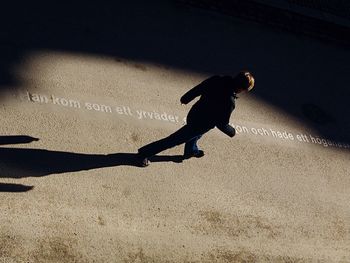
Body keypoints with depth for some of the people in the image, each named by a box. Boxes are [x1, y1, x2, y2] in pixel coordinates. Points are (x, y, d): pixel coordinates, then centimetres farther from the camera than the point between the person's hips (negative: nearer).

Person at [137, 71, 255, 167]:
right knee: (175, 139, 11)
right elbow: (222, 124, -22)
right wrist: (232, 132, -1)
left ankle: (191, 151, 65)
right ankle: (145, 153, 23)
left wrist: (185, 99, 17)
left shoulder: (216, 80, -16)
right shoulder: (229, 102, -34)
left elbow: (197, 89, -1)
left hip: (193, 113, 6)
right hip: (200, 125, -6)